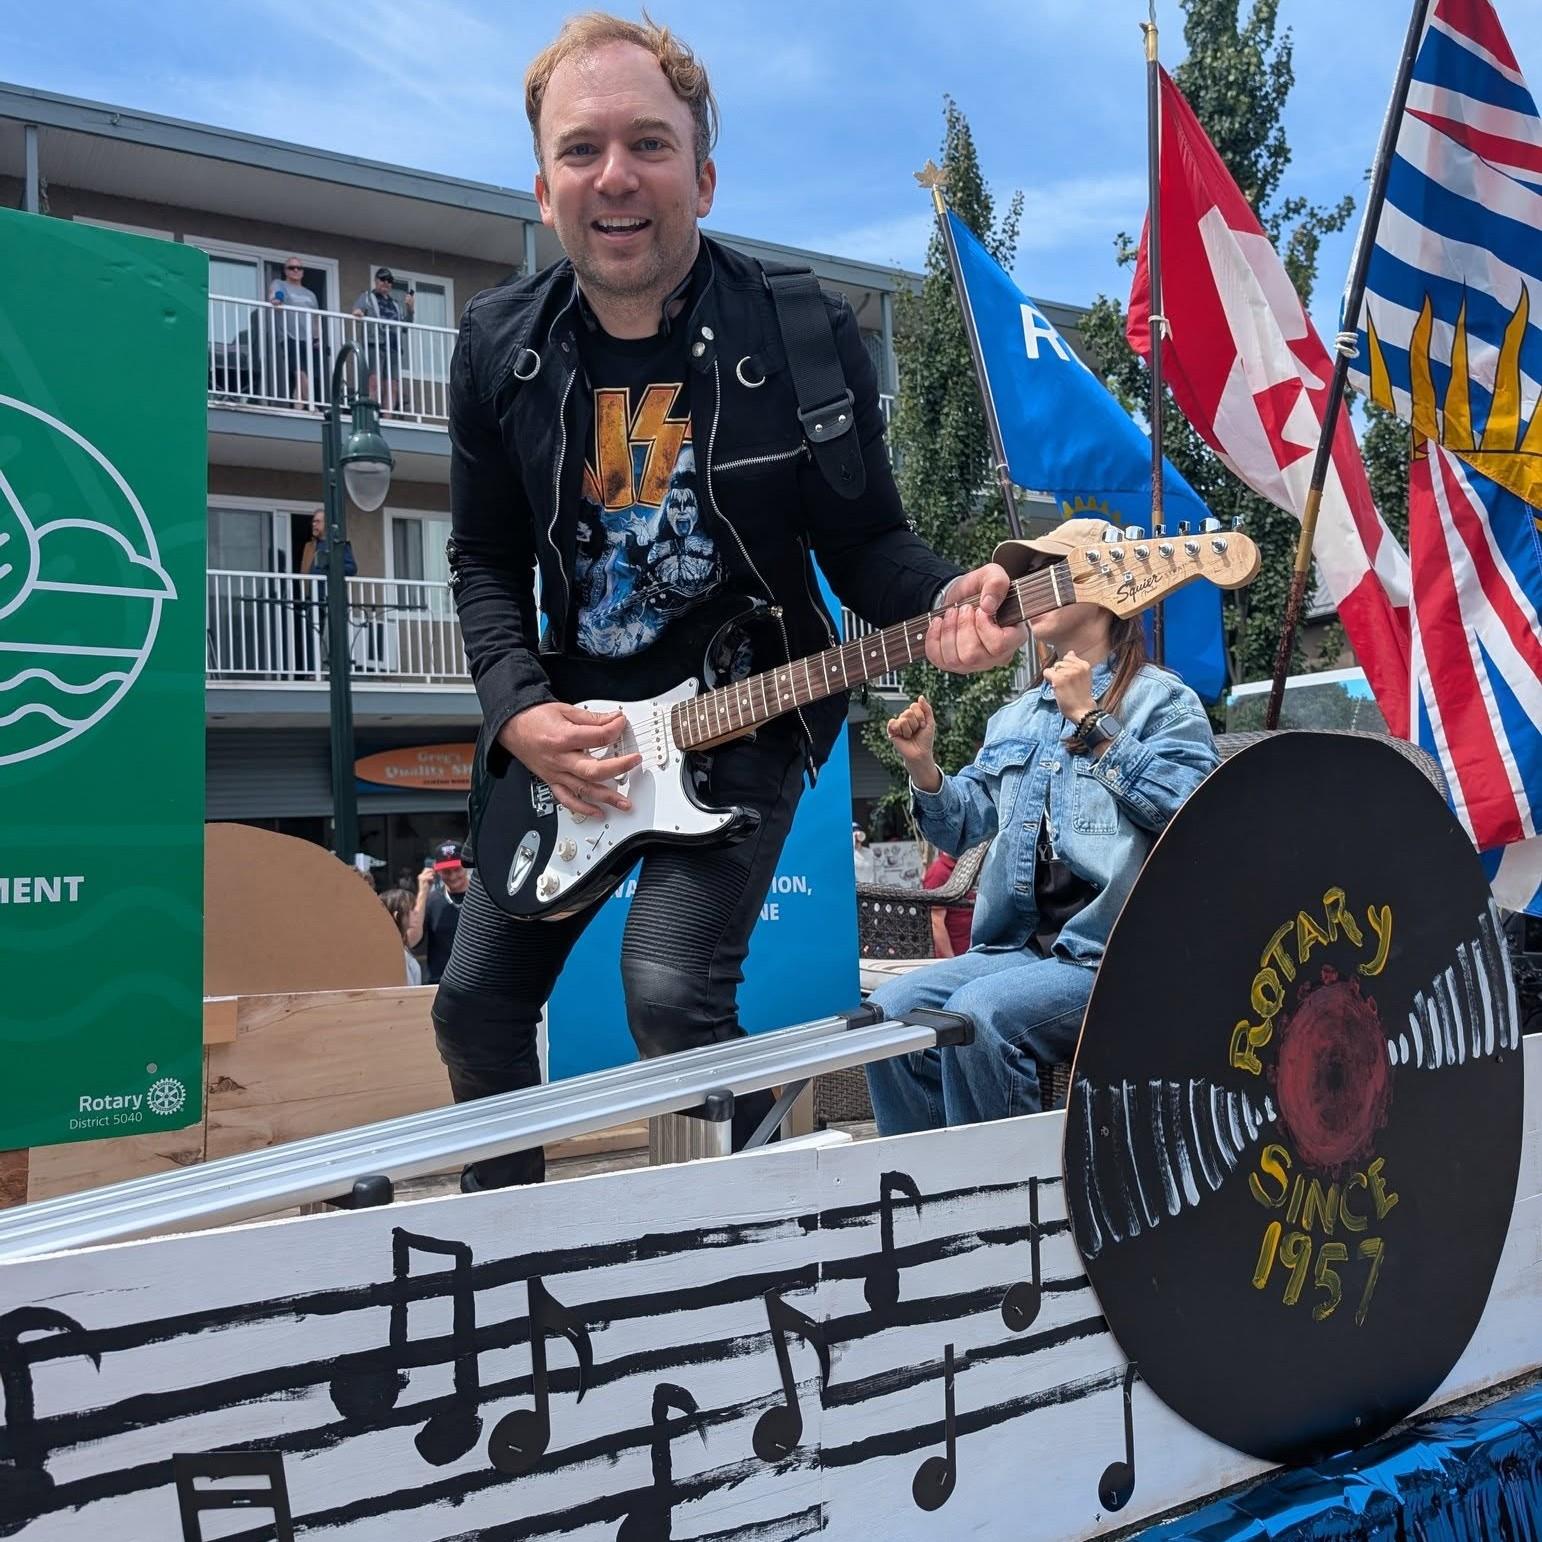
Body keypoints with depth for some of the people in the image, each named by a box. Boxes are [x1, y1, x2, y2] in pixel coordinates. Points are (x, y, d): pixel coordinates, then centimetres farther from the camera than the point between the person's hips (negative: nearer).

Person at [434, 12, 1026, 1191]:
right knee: (479, 1001, 10)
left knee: (673, 989, -23)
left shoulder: (808, 335, -13)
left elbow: (864, 539, -7)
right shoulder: (498, 345, -4)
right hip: (566, 723, 5)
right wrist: (521, 711, -12)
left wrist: (941, 604, -30)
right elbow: (486, 560, 3)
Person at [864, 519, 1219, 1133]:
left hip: (1112, 954, -7)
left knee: (978, 1014, -29)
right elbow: (963, 824, 22)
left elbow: (1186, 807, -16)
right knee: (891, 1010, -13)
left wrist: (1091, 720, -13)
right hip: (1017, 945, 7)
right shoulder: (1015, 718, 22)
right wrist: (923, 767, 3)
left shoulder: (1161, 699, 2)